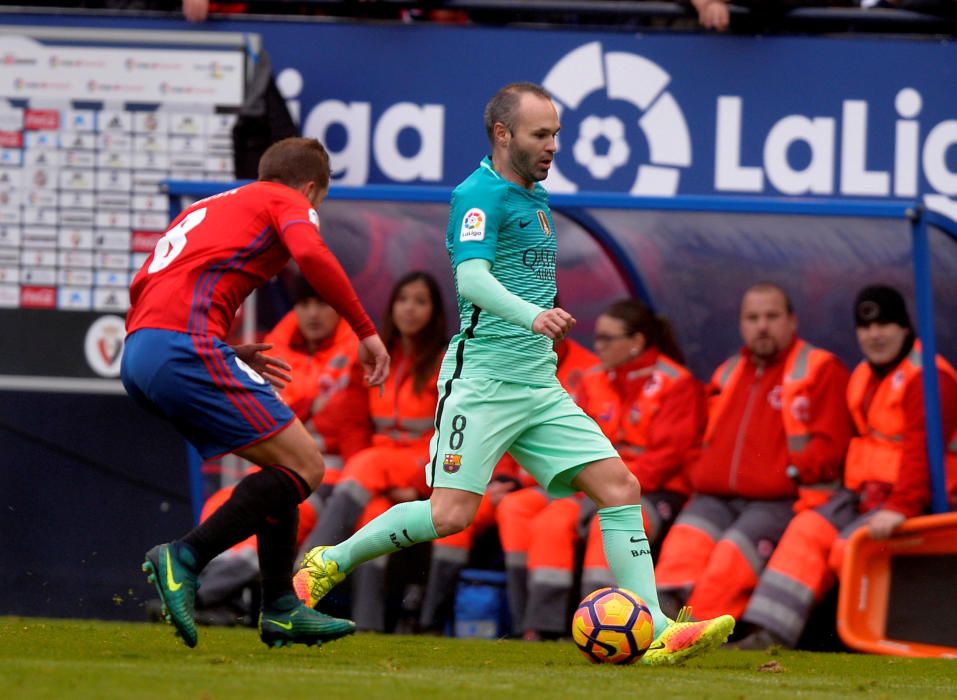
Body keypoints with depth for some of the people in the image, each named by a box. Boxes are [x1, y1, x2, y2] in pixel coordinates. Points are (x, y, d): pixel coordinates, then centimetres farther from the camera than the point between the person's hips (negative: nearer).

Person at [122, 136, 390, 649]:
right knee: (303, 466, -7)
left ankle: (280, 609, 14)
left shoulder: (206, 209, 33)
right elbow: (312, 256, -12)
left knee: (284, 464, 17)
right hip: (186, 343, -9)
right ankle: (184, 558, -18)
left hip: (137, 353, 9)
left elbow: (143, 287, 28)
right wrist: (367, 333, -6)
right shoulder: (289, 203, 11)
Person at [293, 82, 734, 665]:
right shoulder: (481, 195, -10)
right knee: (451, 513, -15)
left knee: (621, 488, -5)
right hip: (482, 381, -8)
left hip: (539, 387, 8)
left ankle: (656, 633, -9)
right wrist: (532, 315, -42)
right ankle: (331, 563, 7)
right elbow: (472, 275, -26)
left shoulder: (537, 199, 18)